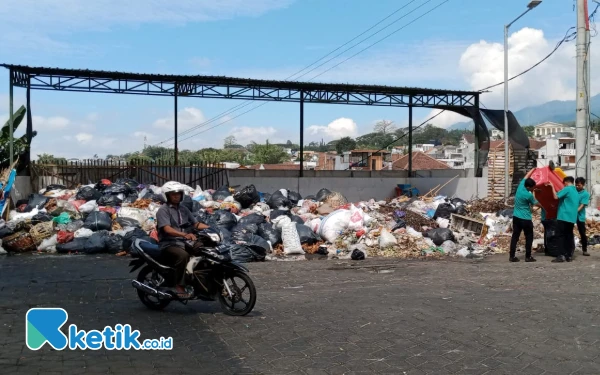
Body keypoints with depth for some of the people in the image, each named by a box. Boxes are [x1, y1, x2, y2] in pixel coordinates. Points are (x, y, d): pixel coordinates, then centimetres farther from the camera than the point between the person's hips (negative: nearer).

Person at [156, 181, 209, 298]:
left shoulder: (183, 209, 18)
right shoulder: (163, 210, -6)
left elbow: (196, 223, 14)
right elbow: (167, 229, -22)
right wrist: (185, 235, -39)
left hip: (182, 243, 7)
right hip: (168, 245, -7)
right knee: (184, 255, -37)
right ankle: (179, 288, -32)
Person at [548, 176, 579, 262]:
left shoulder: (567, 189, -9)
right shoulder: (576, 192, 18)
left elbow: (556, 196, -18)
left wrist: (552, 187, -7)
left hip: (564, 217, -8)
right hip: (572, 218, 8)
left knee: (561, 236, -6)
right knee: (569, 236, 9)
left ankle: (563, 255, -11)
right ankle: (569, 255, 8)